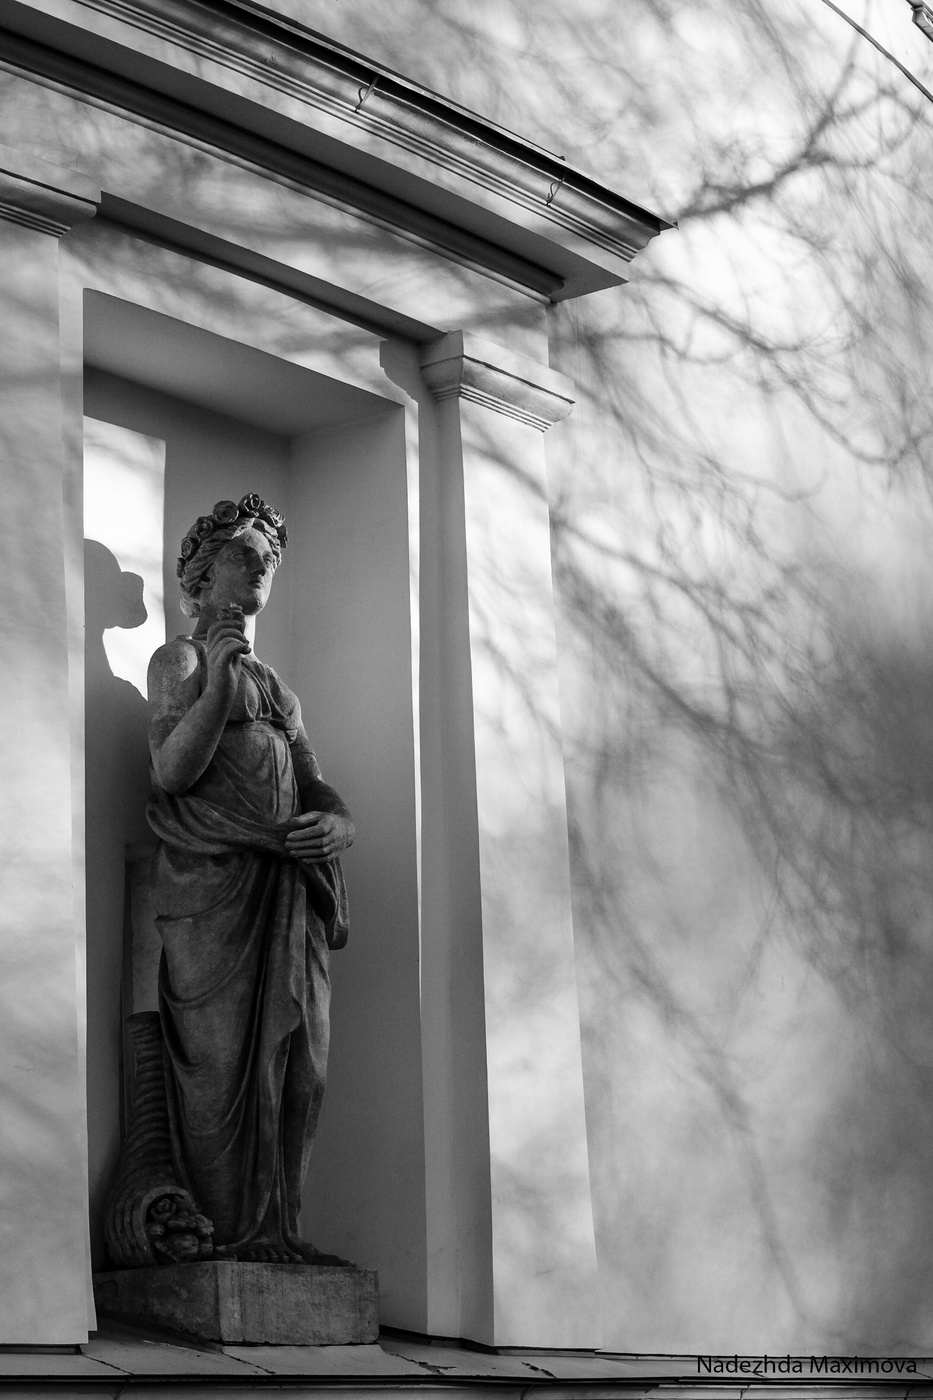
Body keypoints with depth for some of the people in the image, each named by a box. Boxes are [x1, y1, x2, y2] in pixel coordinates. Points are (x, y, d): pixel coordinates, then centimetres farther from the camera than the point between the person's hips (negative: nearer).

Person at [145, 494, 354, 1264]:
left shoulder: (280, 688, 28)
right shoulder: (180, 658, 9)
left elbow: (320, 791, 20)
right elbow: (170, 772, -7)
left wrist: (335, 826, -4)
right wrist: (217, 677, -15)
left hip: (293, 886, 7)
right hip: (215, 882, -6)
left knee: (298, 1073, 2)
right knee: (224, 1065, -10)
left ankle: (277, 1230, 6)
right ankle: (227, 1235, -8)